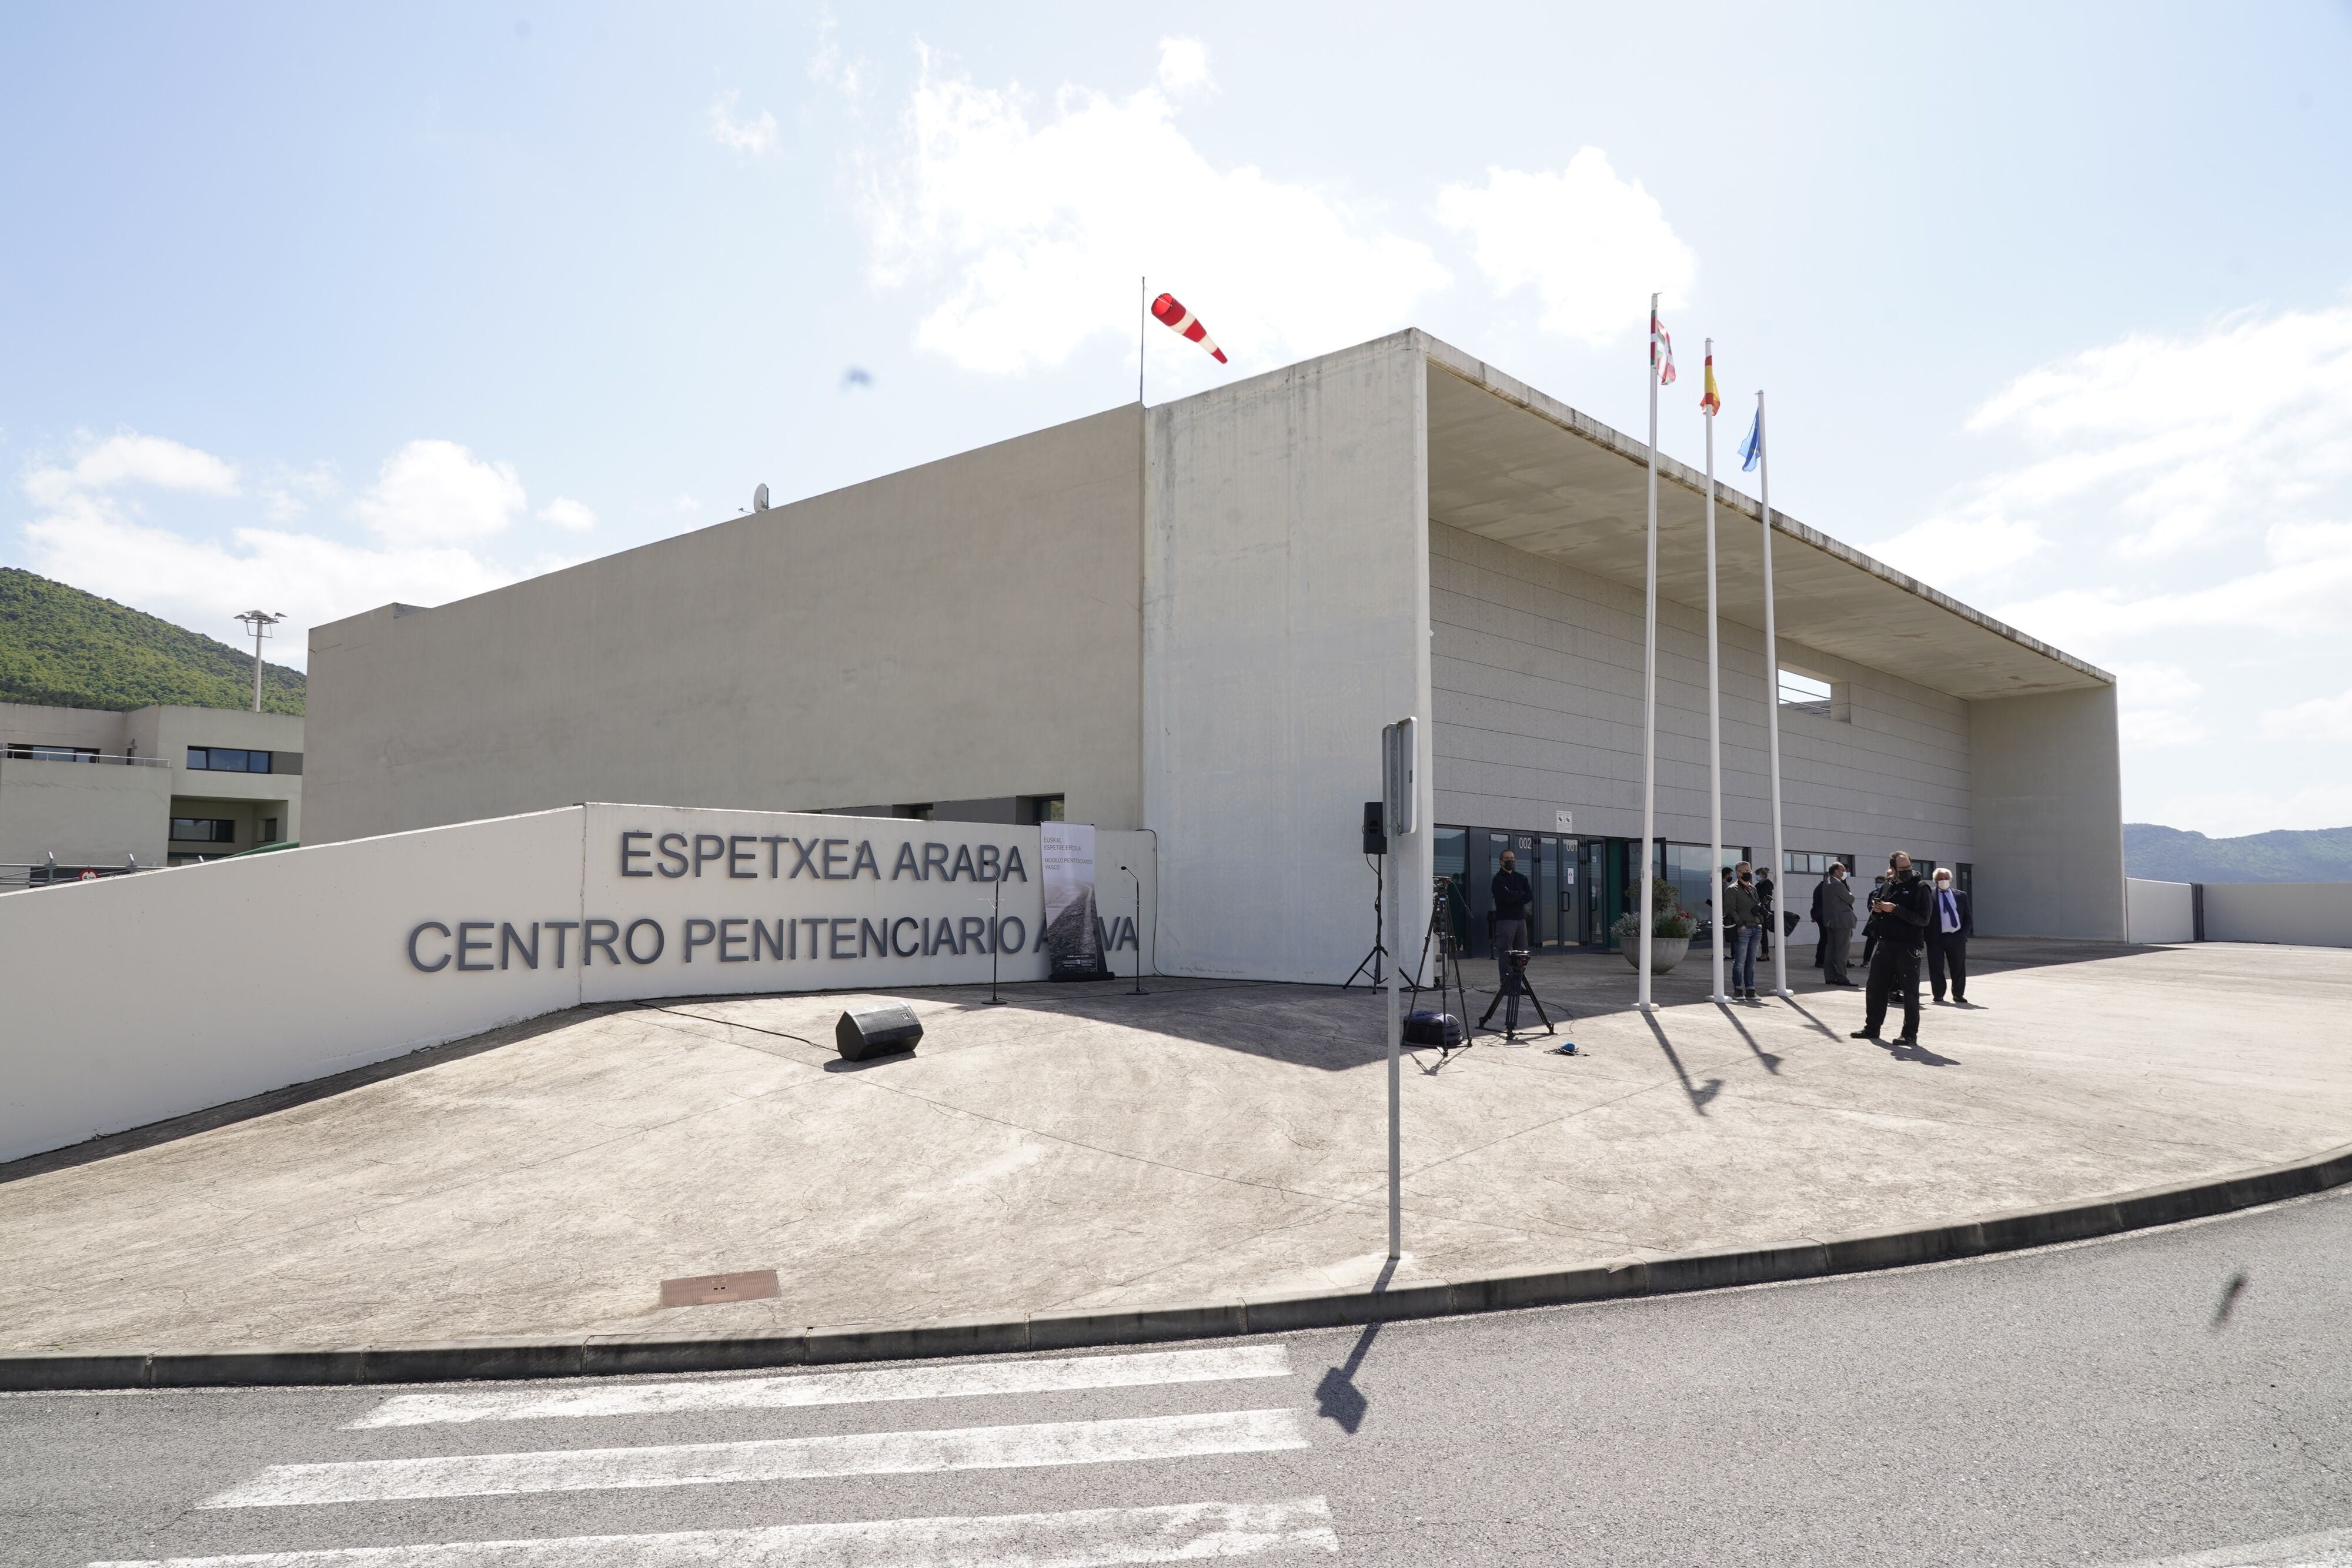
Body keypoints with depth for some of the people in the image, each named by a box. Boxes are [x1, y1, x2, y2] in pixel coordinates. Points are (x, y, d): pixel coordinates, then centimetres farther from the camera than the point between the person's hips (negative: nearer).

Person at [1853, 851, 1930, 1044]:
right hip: (1884, 944, 6)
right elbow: (1875, 910, 23)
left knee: (1910, 991, 0)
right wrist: (1875, 909, 0)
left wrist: (1895, 909, -21)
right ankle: (1872, 1028, 22)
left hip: (1907, 947, -6)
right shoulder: (1887, 885, 11)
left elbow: (1923, 918, -17)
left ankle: (1910, 1034, 8)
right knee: (1875, 987, 11)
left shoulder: (1920, 888, -7)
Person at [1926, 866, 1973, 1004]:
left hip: (1957, 937, 3)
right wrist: (1928, 935, -10)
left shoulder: (1961, 896, 9)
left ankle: (1958, 994, 18)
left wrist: (1963, 934, 0)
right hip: (1936, 938, -3)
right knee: (1936, 968, 2)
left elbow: (1968, 917, 10)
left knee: (1959, 968, 6)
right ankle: (1939, 995, 11)